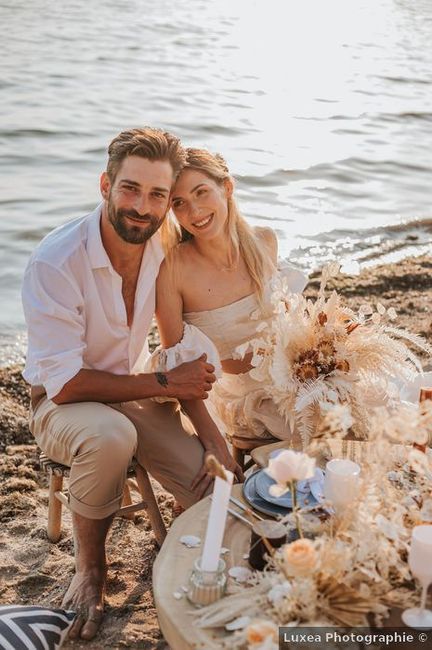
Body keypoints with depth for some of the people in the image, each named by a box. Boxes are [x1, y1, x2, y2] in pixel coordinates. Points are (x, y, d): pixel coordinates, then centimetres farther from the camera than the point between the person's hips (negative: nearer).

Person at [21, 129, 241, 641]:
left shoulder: (166, 248, -9)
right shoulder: (55, 262, -25)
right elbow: (64, 384, -25)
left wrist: (206, 423, -12)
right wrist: (164, 384, -23)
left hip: (136, 392, 4)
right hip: (62, 407, -4)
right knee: (111, 435, -38)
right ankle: (89, 569, -10)